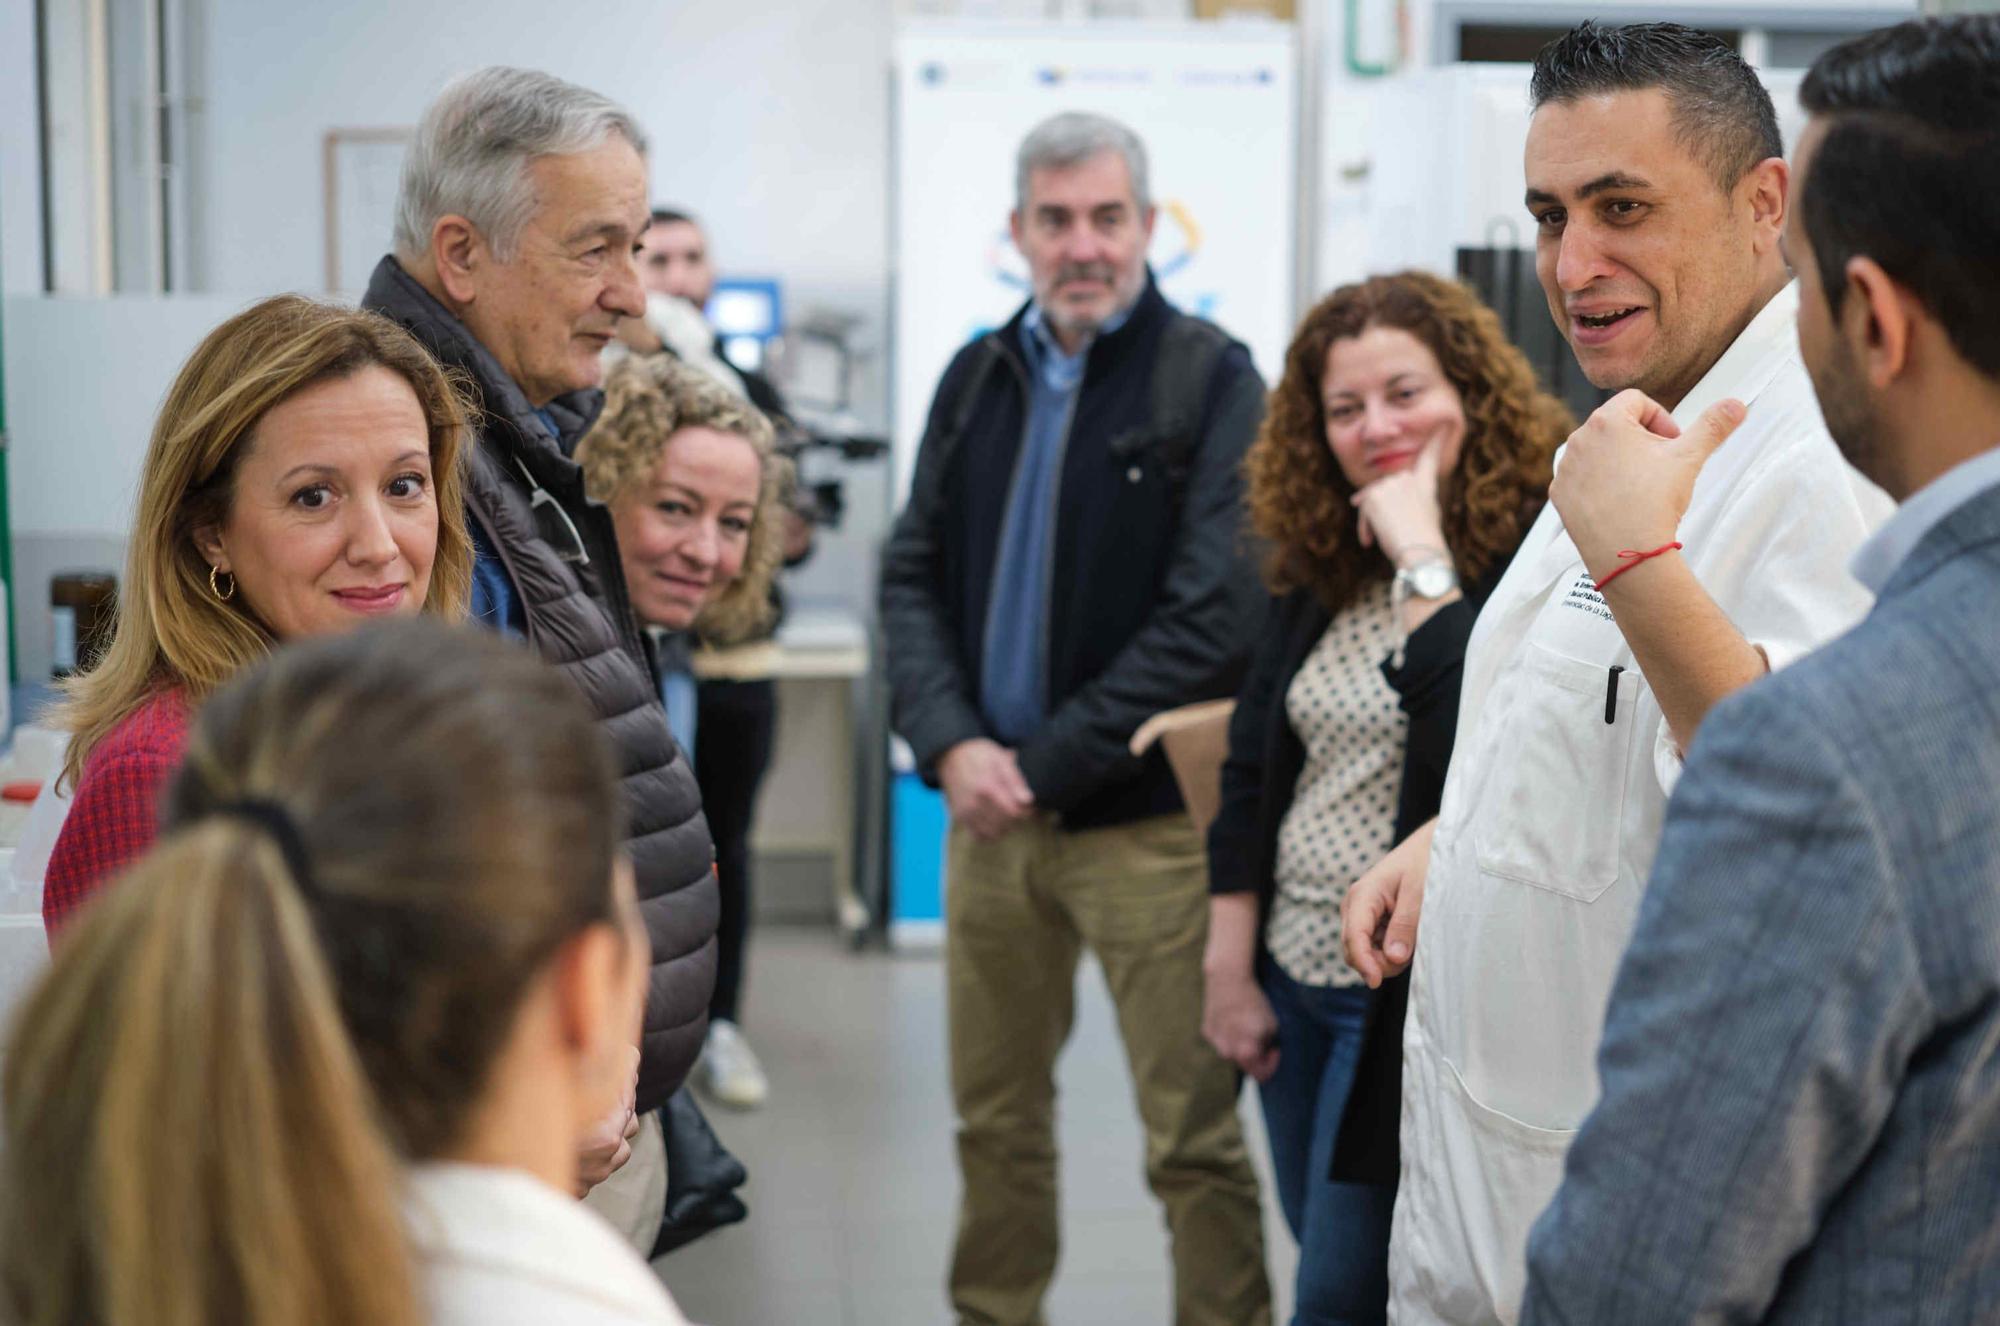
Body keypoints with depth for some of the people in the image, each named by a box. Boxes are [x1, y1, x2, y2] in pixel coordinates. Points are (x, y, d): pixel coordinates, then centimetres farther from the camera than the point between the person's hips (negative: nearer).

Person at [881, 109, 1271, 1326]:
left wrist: (1044, 766, -13)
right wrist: (953, 745, -8)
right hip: (991, 808, 5)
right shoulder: (978, 378, 10)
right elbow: (915, 575, 10)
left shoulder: (1211, 382, -5)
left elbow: (1213, 617, -12)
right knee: (994, 1112, 15)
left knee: (1193, 1131, 1)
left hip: (1147, 816, -5)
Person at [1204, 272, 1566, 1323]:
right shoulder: (1319, 569, 7)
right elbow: (1251, 768, 9)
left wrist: (1421, 556, -24)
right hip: (1293, 987, 7)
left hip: (1419, 998, -7)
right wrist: (1228, 969, 6)